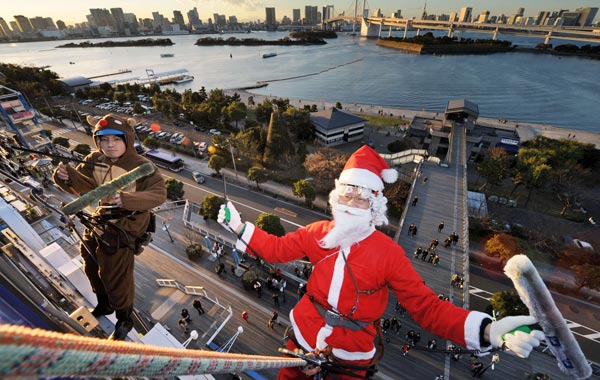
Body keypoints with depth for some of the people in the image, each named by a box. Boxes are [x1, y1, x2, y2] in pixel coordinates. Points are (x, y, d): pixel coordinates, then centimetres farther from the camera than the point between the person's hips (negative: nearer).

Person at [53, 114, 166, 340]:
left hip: (123, 231, -7)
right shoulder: (95, 161, -5)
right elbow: (80, 185, -4)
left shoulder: (140, 166, -24)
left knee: (116, 279, 7)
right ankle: (104, 305, 57)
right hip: (100, 222, 7)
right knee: (92, 269, 28)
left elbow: (159, 193, -34)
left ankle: (124, 321, 36)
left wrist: (127, 199, -48)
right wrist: (66, 176, -27)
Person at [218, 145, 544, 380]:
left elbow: (428, 307, -18)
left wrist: (487, 330, -33)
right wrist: (239, 227, -7)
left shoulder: (389, 253, -21)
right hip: (304, 335, 3)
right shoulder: (318, 232, -14)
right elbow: (277, 249, -4)